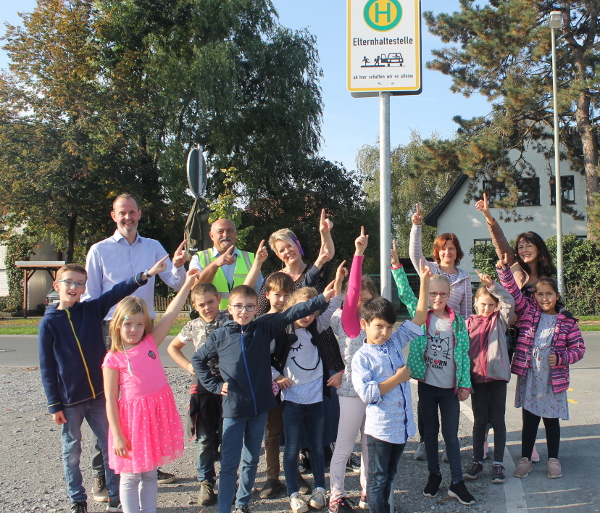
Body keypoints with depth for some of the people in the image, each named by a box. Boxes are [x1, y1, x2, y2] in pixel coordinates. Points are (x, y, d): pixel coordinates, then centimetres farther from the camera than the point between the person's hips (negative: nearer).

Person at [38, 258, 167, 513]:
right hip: (69, 400, -2)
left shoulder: (92, 310, 0)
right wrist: (54, 404, -6)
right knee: (72, 452, 11)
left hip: (99, 394, 2)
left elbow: (118, 291, -13)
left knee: (111, 445, 6)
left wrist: (145, 275, -29)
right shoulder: (49, 323, -5)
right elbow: (47, 367, -4)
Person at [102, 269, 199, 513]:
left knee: (150, 474, 16)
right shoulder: (113, 359, -7)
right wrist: (117, 435, -10)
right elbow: (111, 400, -7)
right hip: (132, 416, -4)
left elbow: (170, 314, 2)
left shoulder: (150, 343, 3)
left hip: (158, 413, 4)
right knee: (130, 477, 8)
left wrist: (187, 284, 2)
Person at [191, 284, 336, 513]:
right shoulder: (220, 336, -4)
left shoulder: (264, 328, -3)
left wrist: (323, 298, -23)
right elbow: (197, 359, 10)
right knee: (229, 463, 0)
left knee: (252, 460, 15)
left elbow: (292, 313, -13)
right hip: (233, 408, -2)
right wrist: (214, 386, 2)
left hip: (260, 407, 2)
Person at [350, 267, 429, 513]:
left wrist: (424, 283, 1)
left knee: (390, 475, 20)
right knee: (378, 479, 8)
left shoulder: (395, 343, 5)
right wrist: (398, 378, -17)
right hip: (380, 428, -6)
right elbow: (366, 393, -22)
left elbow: (418, 318, 6)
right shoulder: (361, 357, -13)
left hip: (402, 425, 6)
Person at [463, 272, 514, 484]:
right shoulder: (469, 323, 5)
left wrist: (492, 284, -21)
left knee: (498, 420, 6)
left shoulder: (500, 320, 4)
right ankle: (477, 461, 20)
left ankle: (498, 464, 14)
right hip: (477, 377, 1)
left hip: (497, 375, -1)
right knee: (479, 421, 10)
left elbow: (509, 301, -12)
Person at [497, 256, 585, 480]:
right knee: (529, 419, 8)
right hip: (528, 376, 0)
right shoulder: (528, 310, 2)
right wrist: (504, 268, -18)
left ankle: (553, 459, 27)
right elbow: (513, 290, -6)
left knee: (551, 419, 12)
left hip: (554, 378, 0)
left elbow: (579, 348, 2)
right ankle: (525, 459, 19)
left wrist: (561, 358, -13)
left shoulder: (567, 320, 0)